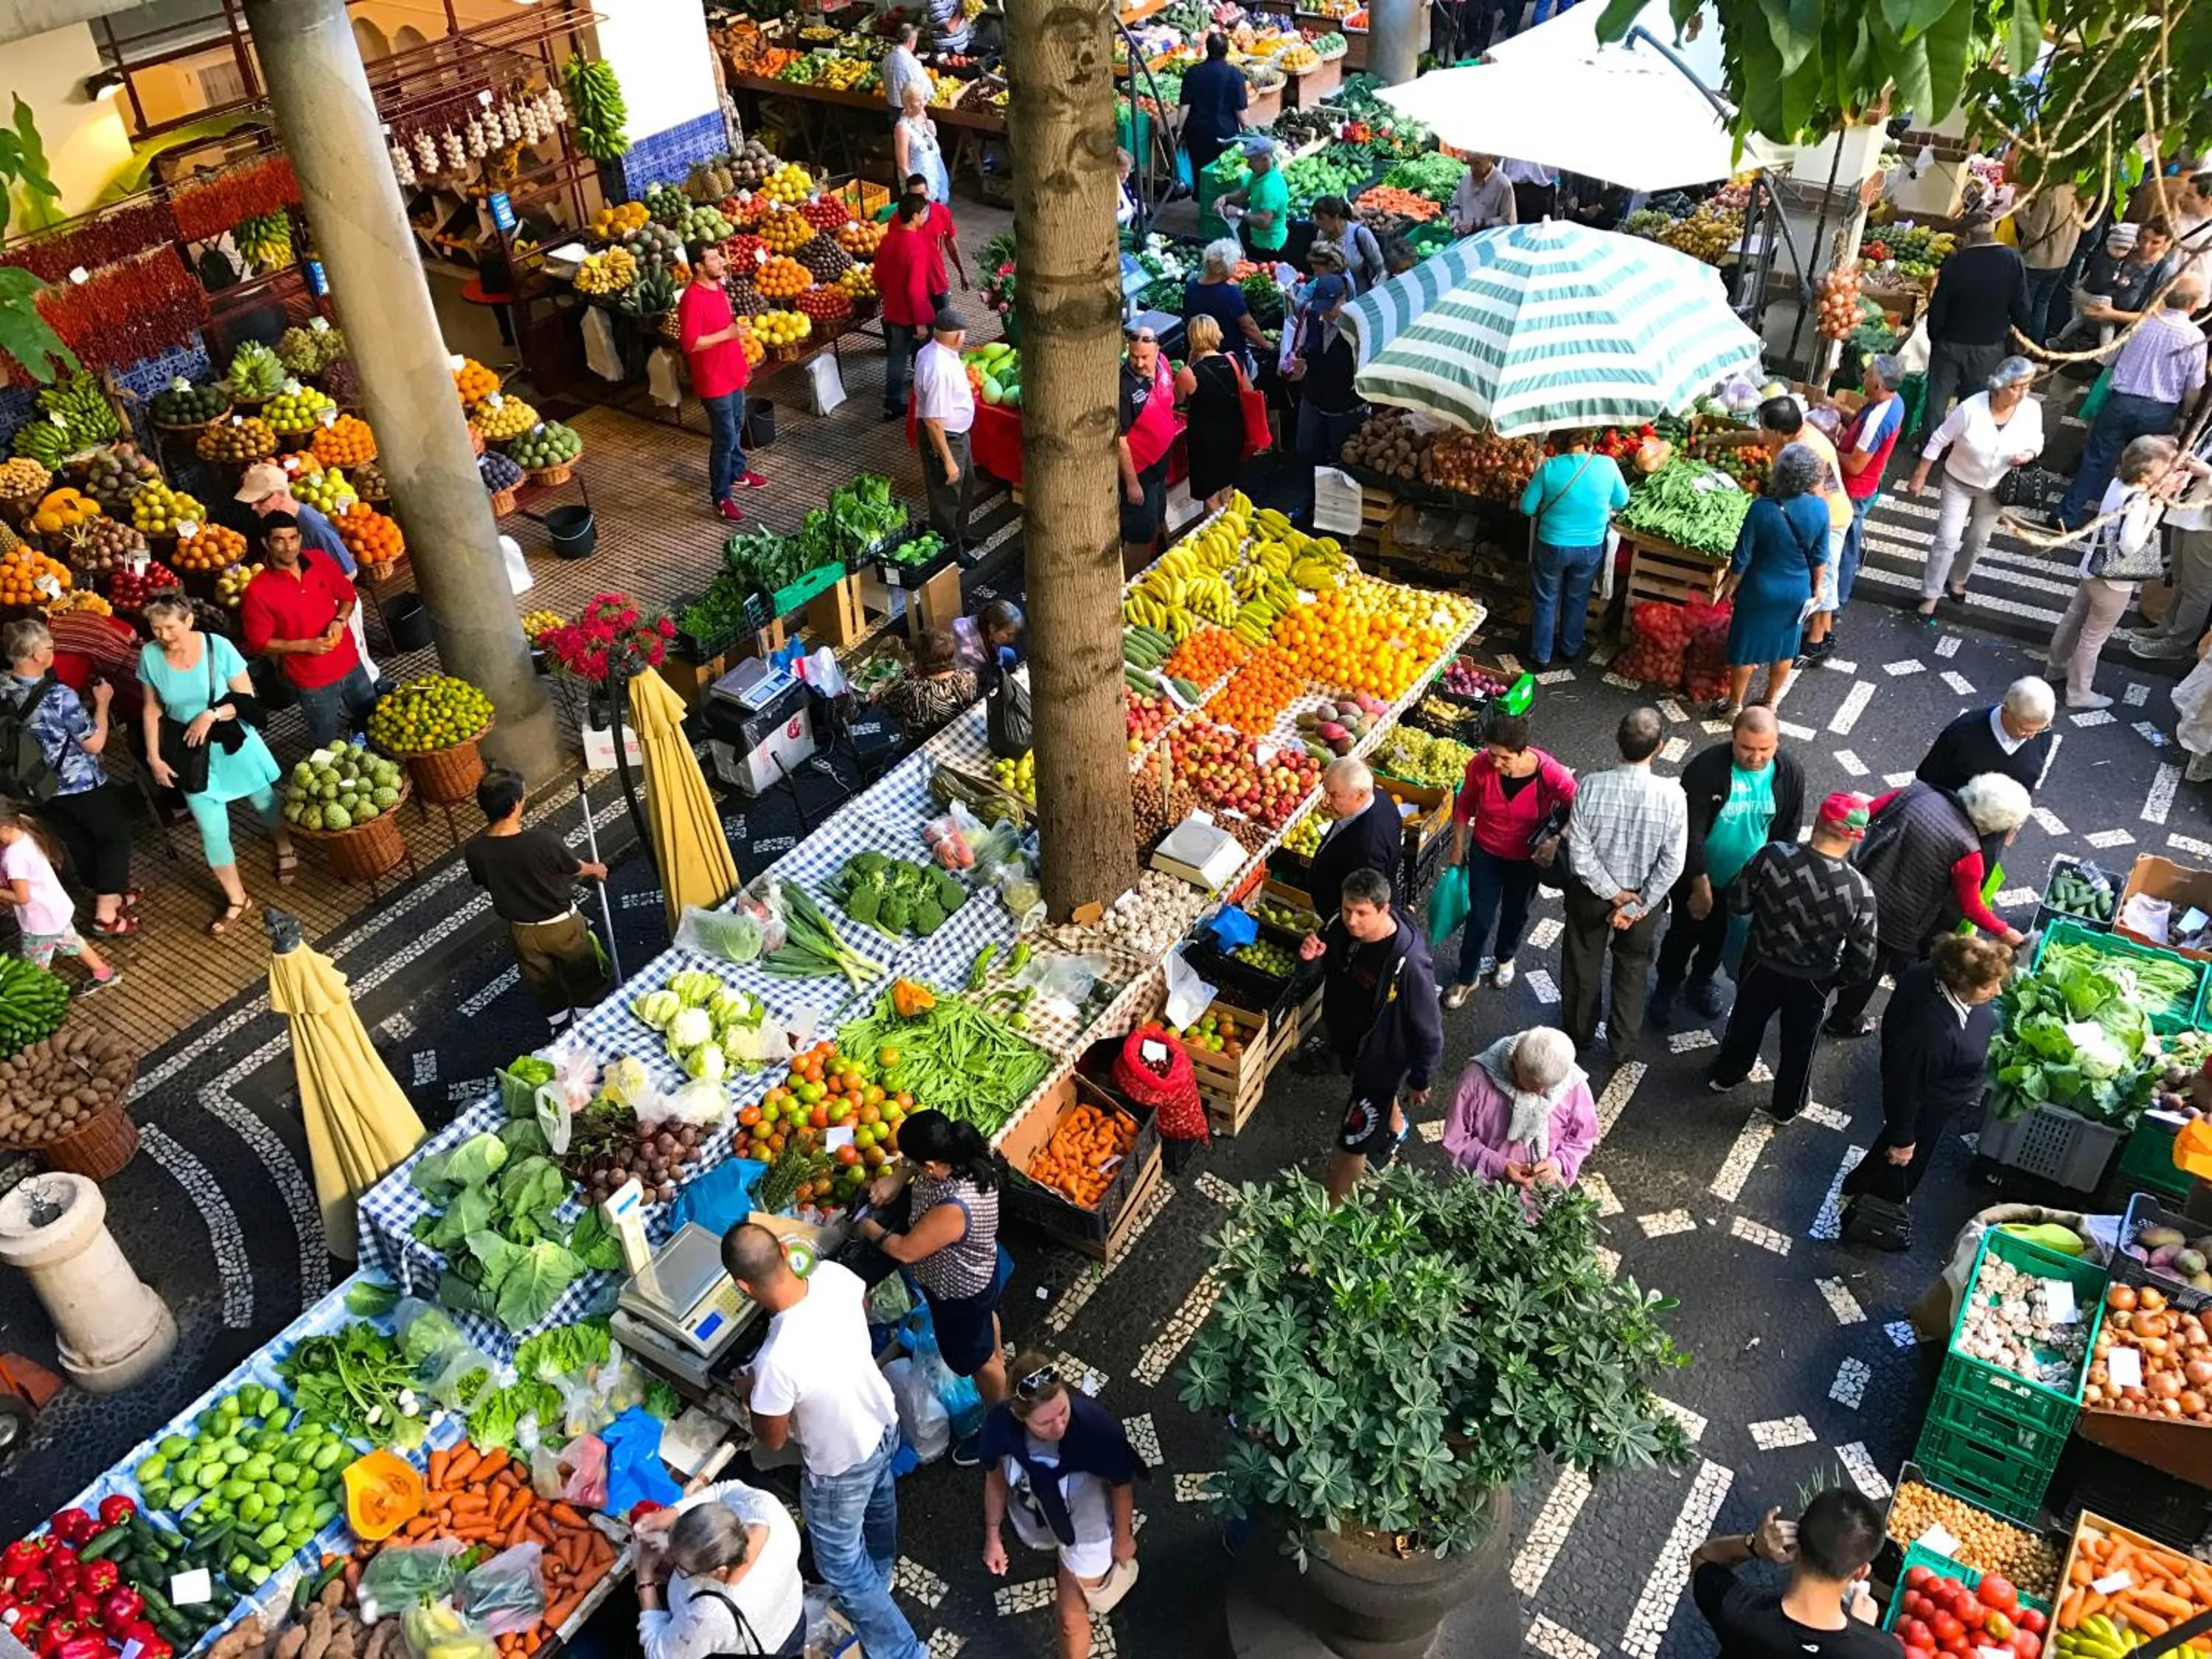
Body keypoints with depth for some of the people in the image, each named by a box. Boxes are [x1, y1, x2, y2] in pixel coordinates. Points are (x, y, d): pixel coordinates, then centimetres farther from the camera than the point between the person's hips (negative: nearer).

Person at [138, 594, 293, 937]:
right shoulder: (150, 656, -11)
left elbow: (247, 699, -12)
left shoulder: (218, 647, -18)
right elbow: (152, 709, 0)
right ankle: (236, 899, 17)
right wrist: (154, 757, -2)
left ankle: (285, 850, 52)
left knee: (263, 800, 21)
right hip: (191, 752, 1)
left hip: (234, 742, -1)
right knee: (212, 829, 2)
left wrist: (211, 715, -25)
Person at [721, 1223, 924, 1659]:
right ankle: (881, 1574, 66)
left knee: (843, 1570, 19)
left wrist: (750, 1393, -3)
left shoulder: (776, 1360, -42)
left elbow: (773, 1440, -21)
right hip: (884, 1424, 7)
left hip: (841, 1469, -7)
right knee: (877, 1501, 37)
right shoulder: (834, 1275, -26)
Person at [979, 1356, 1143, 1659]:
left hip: (1086, 1527, -3)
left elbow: (1122, 1485, -20)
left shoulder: (1097, 1427, -43)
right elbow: (996, 1476, -11)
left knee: (1069, 1617, 10)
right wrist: (993, 1535, 2)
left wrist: (1123, 1538, -3)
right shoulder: (1001, 1423, -36)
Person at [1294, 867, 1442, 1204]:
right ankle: (1395, 1127, 69)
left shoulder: (1408, 963, -38)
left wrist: (1420, 1080, -11)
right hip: (1349, 1042, 7)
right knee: (1380, 1097, 37)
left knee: (1352, 1144, 6)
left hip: (1383, 1057, -7)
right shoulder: (1340, 926, -20)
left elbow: (1428, 1029, -24)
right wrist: (1308, 957, -25)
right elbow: (1317, 974, -1)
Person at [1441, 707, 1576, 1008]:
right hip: (1485, 851, 0)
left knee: (1516, 912, 23)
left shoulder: (1550, 774, -33)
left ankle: (1504, 957, 54)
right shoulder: (1480, 765, -26)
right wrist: (1458, 846, 2)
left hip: (1526, 857, 0)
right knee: (1480, 916, 7)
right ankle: (1467, 977, 30)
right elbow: (1464, 804, -7)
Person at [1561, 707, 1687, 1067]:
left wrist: (1614, 894, -11)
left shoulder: (1592, 787, -27)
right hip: (1645, 896, 0)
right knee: (1632, 970, 25)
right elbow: (1672, 865, -20)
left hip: (1591, 892, 0)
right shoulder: (1672, 795, -26)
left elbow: (1580, 854, -21)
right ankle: (1623, 1047, 39)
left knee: (1582, 966, 24)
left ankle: (1579, 1037, 45)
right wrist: (1636, 905, -12)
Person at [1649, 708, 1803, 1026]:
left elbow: (1788, 832, -4)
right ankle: (1667, 986, 43)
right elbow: (1691, 832, -27)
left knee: (1720, 935, 25)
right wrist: (1701, 885, -24)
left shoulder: (1790, 772, -17)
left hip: (1746, 879, 3)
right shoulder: (1705, 768, -30)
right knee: (1684, 933, 16)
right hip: (1697, 874, -3)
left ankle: (1702, 979, 52)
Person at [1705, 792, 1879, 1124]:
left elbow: (1738, 902, -14)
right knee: (1799, 1043, 27)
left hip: (1761, 966, 1)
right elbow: (1861, 961, -19)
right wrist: (1838, 976, 2)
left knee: (1746, 1021, 30)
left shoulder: (1773, 856, -30)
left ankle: (1725, 1076, 55)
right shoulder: (1861, 892, -30)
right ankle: (1787, 1105, 50)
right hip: (1812, 982, -1)